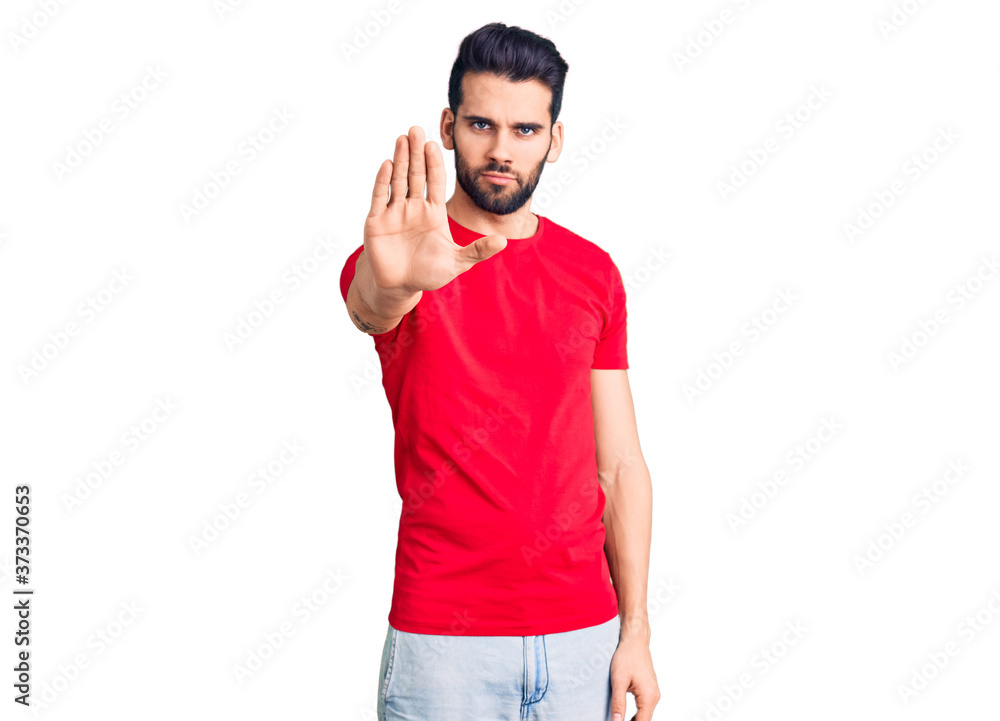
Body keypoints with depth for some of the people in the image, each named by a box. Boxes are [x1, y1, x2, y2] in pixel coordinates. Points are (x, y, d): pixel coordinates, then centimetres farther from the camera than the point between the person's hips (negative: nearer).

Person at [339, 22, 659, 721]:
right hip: (442, 640, -3)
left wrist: (635, 633, 2)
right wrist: (393, 281, -53)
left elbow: (620, 466, 5)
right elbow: (369, 305, -30)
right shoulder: (396, 257, -4)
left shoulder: (594, 274, 5)